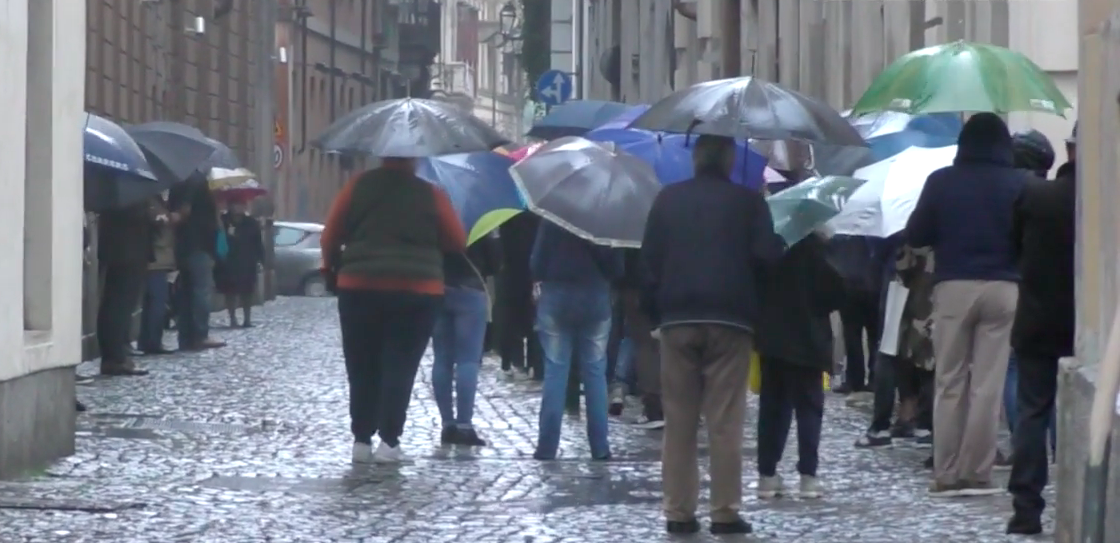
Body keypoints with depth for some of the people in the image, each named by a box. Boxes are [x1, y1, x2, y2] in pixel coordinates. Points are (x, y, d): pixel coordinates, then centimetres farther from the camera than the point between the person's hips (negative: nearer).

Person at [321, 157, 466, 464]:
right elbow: (458, 243, 2)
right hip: (417, 293, -1)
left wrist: (331, 269, 20)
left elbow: (330, 236, 4)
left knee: (362, 368, 9)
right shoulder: (431, 195, -2)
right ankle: (389, 442, -7)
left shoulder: (358, 186, 1)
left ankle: (361, 441, 6)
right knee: (400, 368, 1)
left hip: (360, 288, 1)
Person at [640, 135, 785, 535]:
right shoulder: (748, 201, 0)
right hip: (730, 319, -2)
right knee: (725, 422, -2)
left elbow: (650, 258, 6)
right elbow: (767, 254, -8)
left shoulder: (668, 199, 8)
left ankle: (678, 512, 3)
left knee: (678, 421, 5)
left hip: (677, 319, 2)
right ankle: (725, 513, -5)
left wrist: (653, 312, 11)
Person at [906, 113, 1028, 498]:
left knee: (949, 384, 6)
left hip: (952, 288, 0)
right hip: (1002, 289, 0)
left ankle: (946, 476, 4)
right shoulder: (1021, 184, -1)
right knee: (988, 386, 2)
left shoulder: (941, 181, -1)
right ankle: (976, 474, 0)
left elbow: (915, 236, 2)